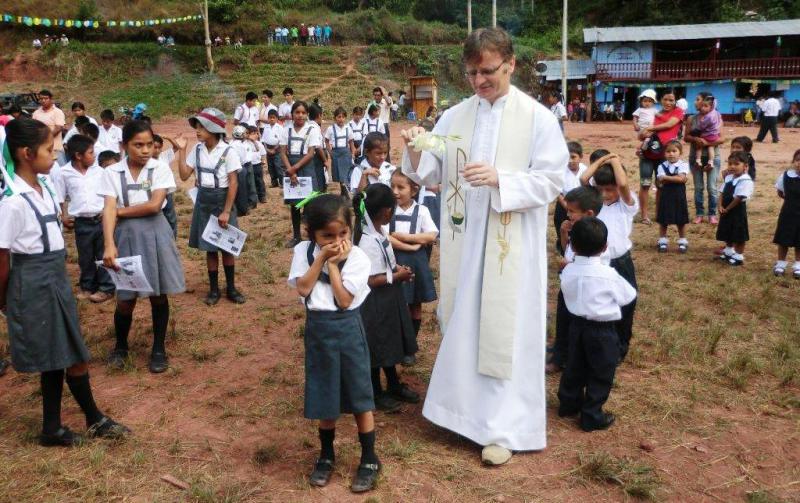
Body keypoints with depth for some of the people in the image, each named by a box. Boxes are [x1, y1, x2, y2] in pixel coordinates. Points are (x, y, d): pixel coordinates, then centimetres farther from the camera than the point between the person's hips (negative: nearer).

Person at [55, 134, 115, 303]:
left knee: (104, 255, 6)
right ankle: (87, 287, 29)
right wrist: (65, 216, -2)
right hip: (81, 222, 0)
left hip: (101, 219, 0)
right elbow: (60, 197, 6)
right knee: (85, 257, 13)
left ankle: (106, 288, 18)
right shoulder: (64, 173, -3)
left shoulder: (98, 171, 0)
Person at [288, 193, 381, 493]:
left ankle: (369, 460, 21)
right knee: (325, 396, 14)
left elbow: (344, 299, -17)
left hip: (347, 328, -2)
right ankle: (326, 455, 34)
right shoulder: (304, 251, -2)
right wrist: (321, 259, -16)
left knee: (358, 395, 5)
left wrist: (333, 264, -16)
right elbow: (303, 289, -12)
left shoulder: (357, 258, -11)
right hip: (317, 328, 3)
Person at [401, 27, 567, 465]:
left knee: (503, 331, 0)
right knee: (462, 326, 12)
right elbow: (433, 175, 7)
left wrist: (500, 179, -24)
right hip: (463, 241, 4)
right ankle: (466, 407, 31)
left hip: (510, 244, -4)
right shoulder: (453, 117, 7)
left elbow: (551, 182, -9)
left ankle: (503, 428, 11)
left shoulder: (537, 118, -6)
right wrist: (417, 152, -15)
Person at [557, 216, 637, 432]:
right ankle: (592, 416, 14)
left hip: (577, 324, 5)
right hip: (602, 330, -5)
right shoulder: (608, 275, -19)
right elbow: (628, 296, -4)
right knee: (601, 373, 8)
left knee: (575, 366, 21)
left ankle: (569, 403, 36)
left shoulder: (568, 271, -8)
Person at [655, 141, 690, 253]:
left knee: (681, 221, 8)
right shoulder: (662, 166, -1)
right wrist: (675, 178, -17)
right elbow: (660, 182, -13)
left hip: (679, 197, -1)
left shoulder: (683, 165, -5)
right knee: (663, 220, 8)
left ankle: (682, 242, 21)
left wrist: (666, 178, -15)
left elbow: (681, 178, -20)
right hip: (665, 196, 1)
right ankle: (662, 241, 20)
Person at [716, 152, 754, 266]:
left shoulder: (745, 181, -20)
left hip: (738, 210, -8)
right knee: (728, 232, 22)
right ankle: (729, 251, 42)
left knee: (739, 234, 4)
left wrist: (727, 209, -15)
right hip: (726, 210, 8)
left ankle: (739, 256, 16)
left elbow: (739, 198, -22)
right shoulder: (728, 177, 6)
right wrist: (721, 206, -6)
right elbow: (723, 193, 8)